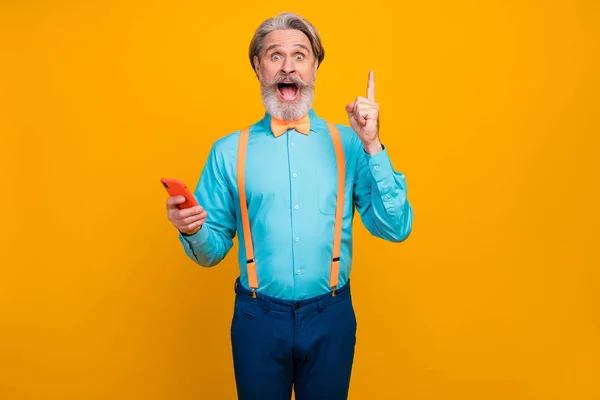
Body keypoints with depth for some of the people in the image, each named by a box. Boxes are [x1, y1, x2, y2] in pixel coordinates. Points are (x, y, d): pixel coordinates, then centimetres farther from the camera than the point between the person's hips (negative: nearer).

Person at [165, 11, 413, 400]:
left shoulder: (348, 143, -2)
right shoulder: (229, 150, -2)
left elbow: (395, 229, -9)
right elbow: (213, 250, 2)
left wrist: (372, 146, -16)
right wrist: (193, 232, -20)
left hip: (331, 317, 1)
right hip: (258, 318, 0)